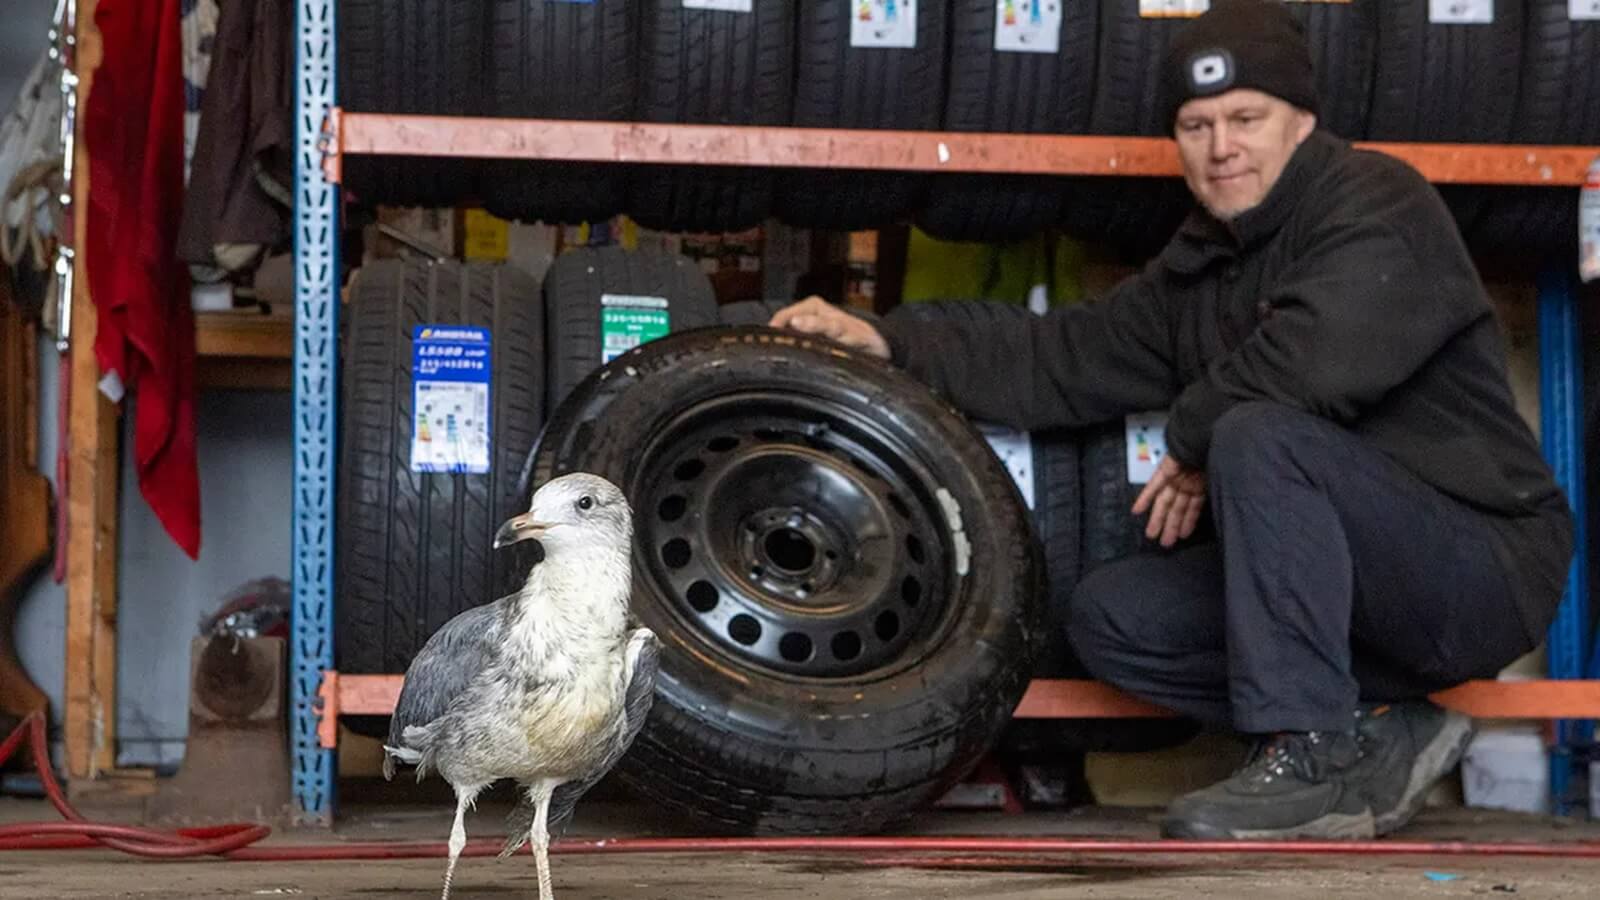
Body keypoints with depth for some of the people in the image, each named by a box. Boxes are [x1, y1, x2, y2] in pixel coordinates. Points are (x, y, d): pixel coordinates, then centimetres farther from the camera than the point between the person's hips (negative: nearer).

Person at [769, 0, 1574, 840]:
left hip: (1488, 564, -8)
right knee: (1109, 616, -1)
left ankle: (1310, 759, -26)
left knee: (1263, 437, -30)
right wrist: (884, 339, 3)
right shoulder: (1197, 271, 14)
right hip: (1369, 590, 8)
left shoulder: (1379, 204, -12)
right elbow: (1063, 356, 13)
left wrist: (1196, 436, -13)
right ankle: (1382, 734, -2)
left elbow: (1319, 360, -30)